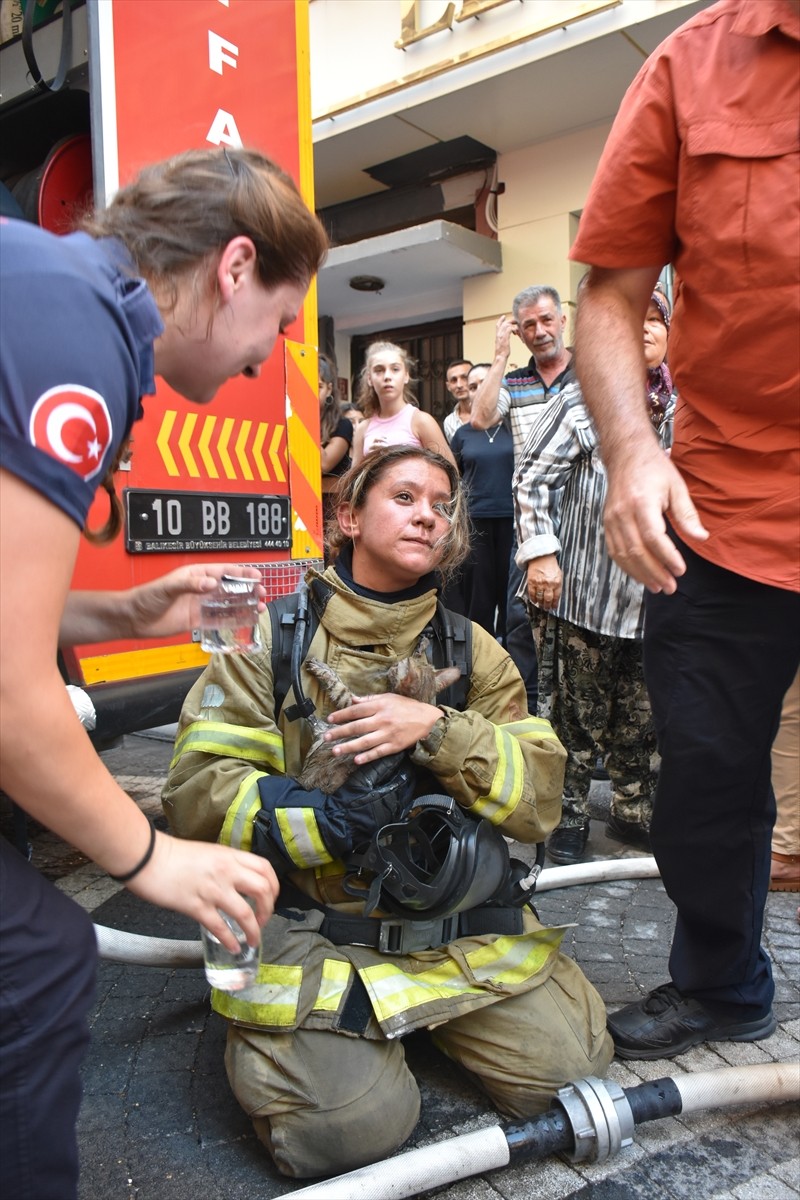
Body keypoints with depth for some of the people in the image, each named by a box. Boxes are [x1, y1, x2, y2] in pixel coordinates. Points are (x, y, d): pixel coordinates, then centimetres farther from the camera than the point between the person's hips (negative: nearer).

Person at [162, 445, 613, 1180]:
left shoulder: (471, 650, 5)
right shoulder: (273, 636, -4)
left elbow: (540, 798, -3)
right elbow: (197, 792, -9)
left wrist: (437, 728, -19)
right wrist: (333, 824, -22)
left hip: (459, 924, 4)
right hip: (309, 921, -3)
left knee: (572, 1065, -7)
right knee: (348, 1129, -20)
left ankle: (428, 1011, 20)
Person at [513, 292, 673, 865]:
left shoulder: (679, 409, 13)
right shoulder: (581, 402, -4)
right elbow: (532, 478, -7)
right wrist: (541, 553, -15)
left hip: (655, 594, 5)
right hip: (587, 591, -5)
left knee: (643, 716, 12)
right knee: (580, 711, 3)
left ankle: (634, 812, 30)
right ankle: (570, 816, 19)